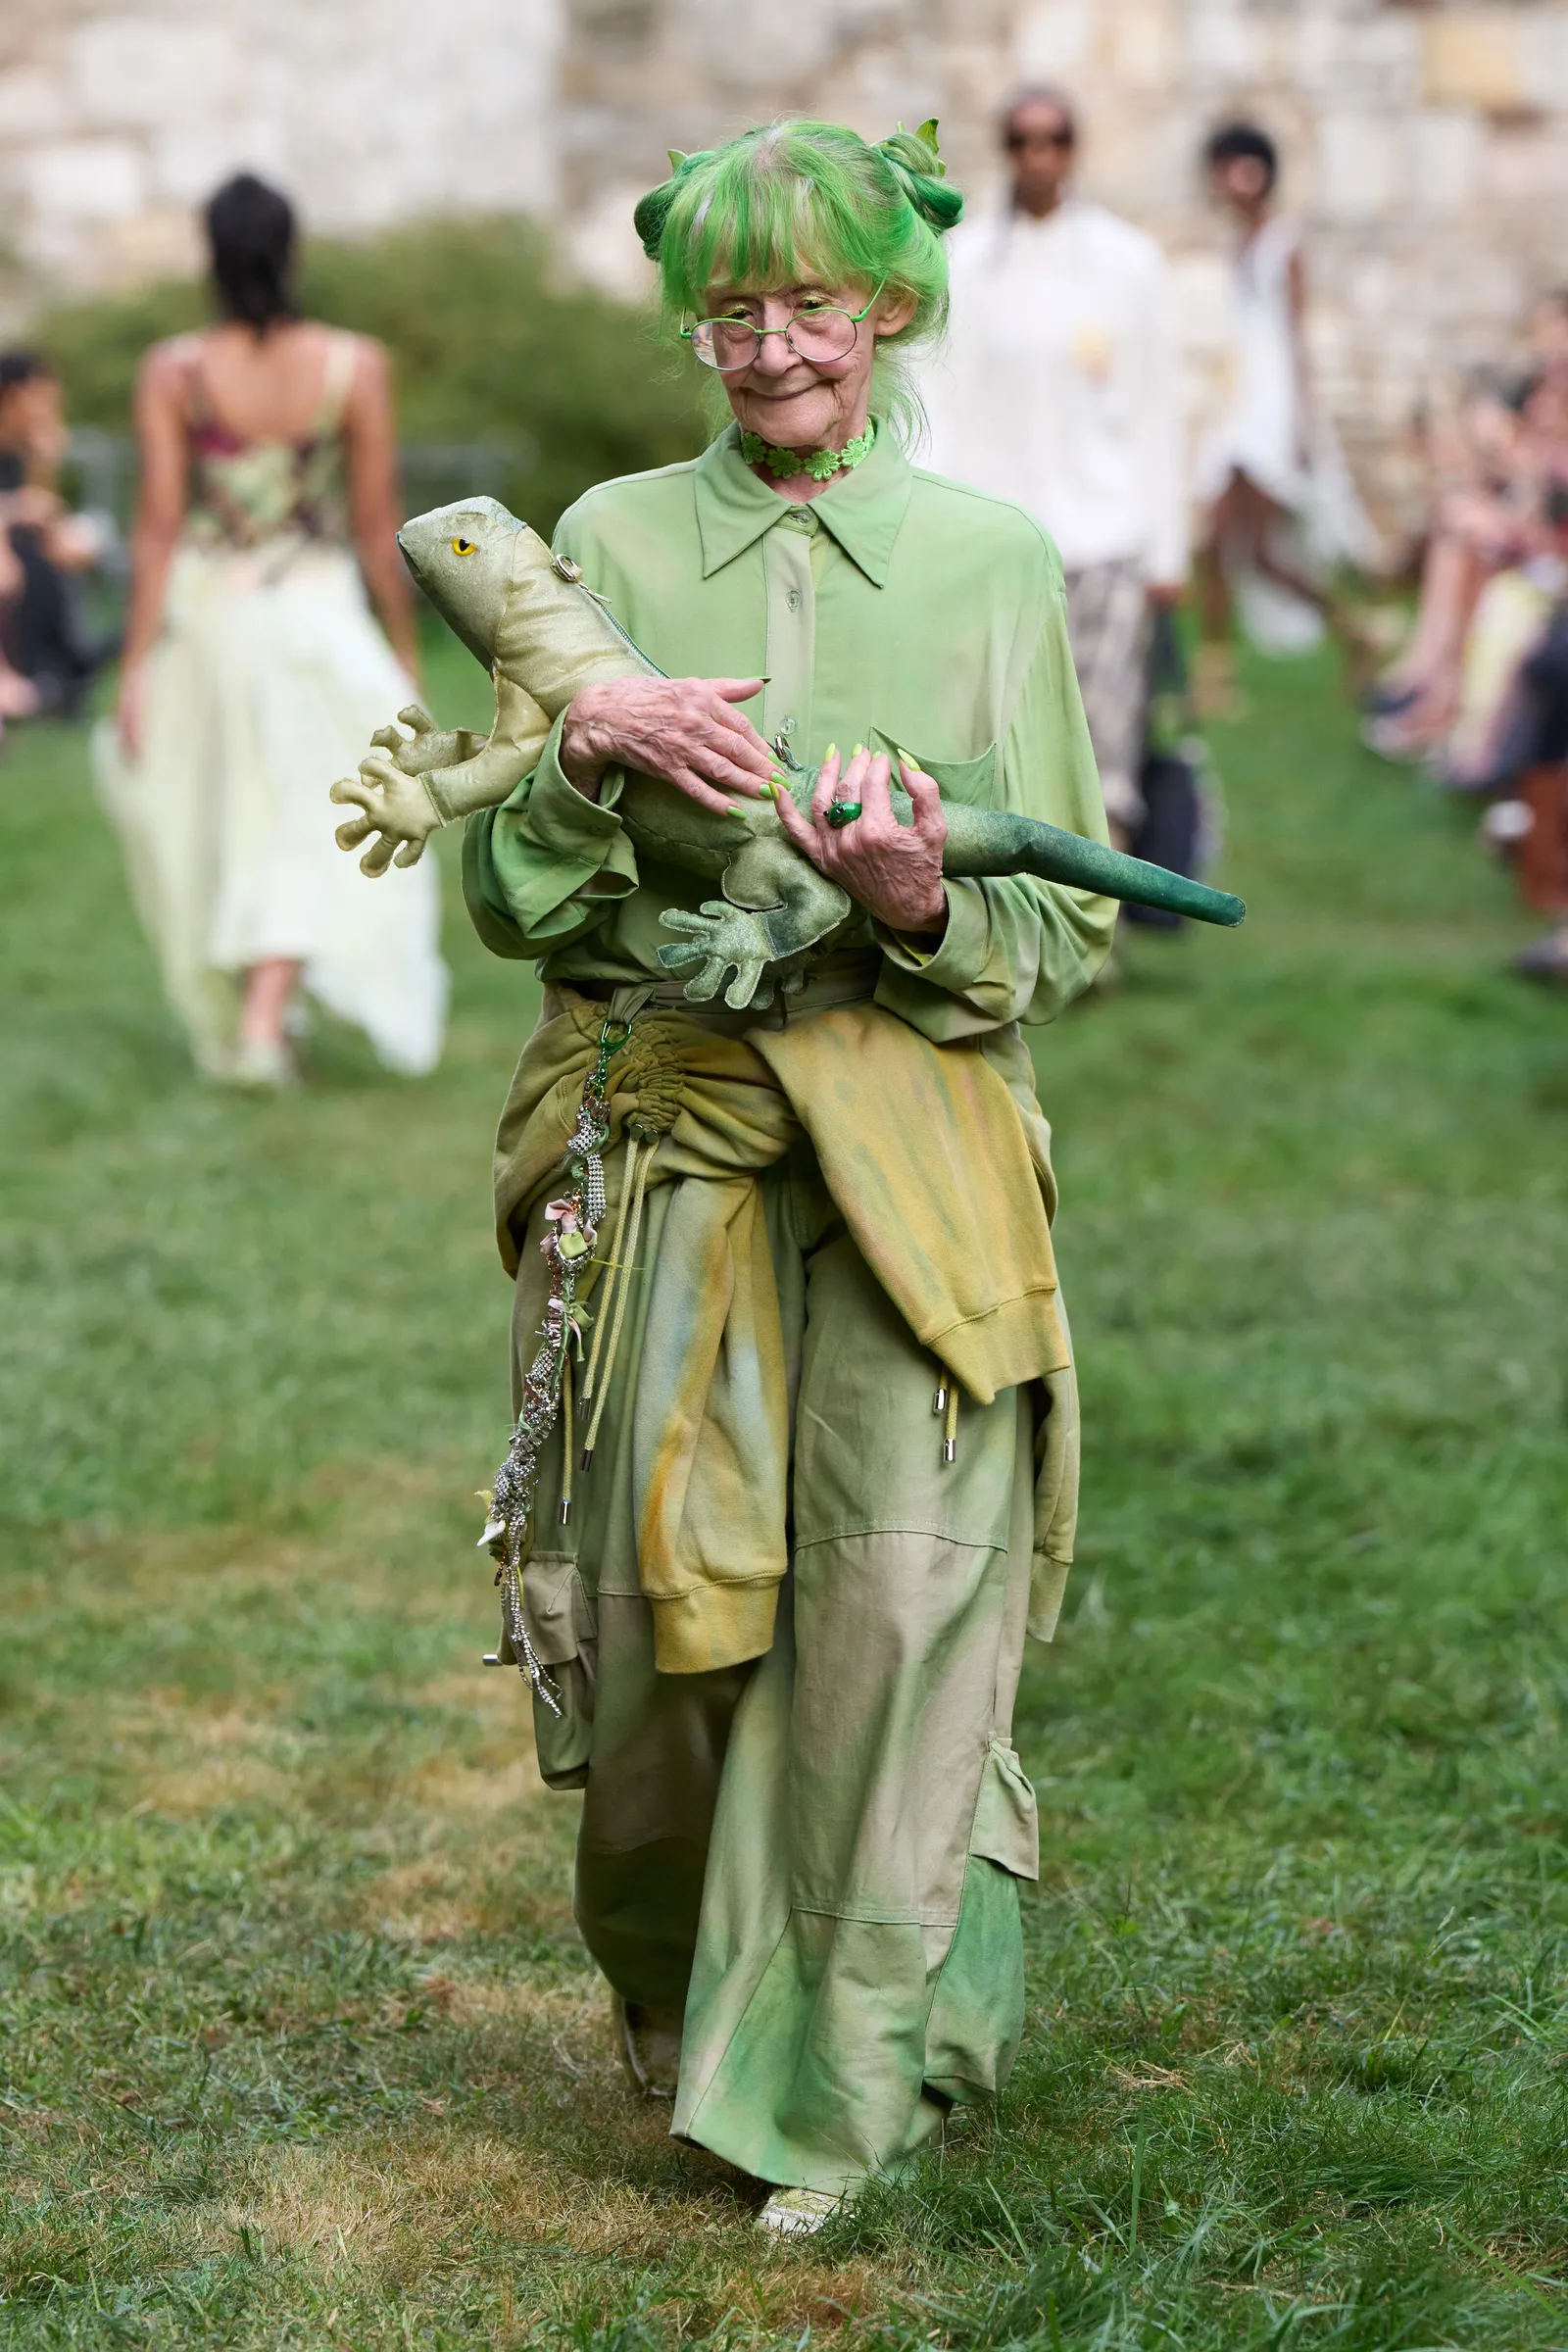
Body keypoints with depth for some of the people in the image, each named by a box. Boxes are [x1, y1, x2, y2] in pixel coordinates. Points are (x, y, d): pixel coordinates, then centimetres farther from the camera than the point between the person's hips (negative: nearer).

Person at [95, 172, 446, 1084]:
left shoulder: (174, 372, -9)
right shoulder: (354, 367, -9)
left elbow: (159, 524, -9)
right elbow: (378, 521, -4)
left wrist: (138, 666, -4)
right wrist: (404, 646, 7)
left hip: (203, 609, 1)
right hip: (318, 611, -1)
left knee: (216, 821, 18)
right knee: (309, 823, 6)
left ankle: (234, 1022, 29)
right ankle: (265, 1018, -10)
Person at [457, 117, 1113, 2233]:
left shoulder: (993, 557, 6)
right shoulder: (609, 543, 8)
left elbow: (1073, 928, 7)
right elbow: (505, 902, 6)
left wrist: (929, 909, -14)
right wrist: (584, 749, -14)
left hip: (911, 1148, -1)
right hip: (655, 1139, 1)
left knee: (899, 1590, -10)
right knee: (657, 1587, 0)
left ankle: (835, 2077, 4)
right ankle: (677, 2005, 27)